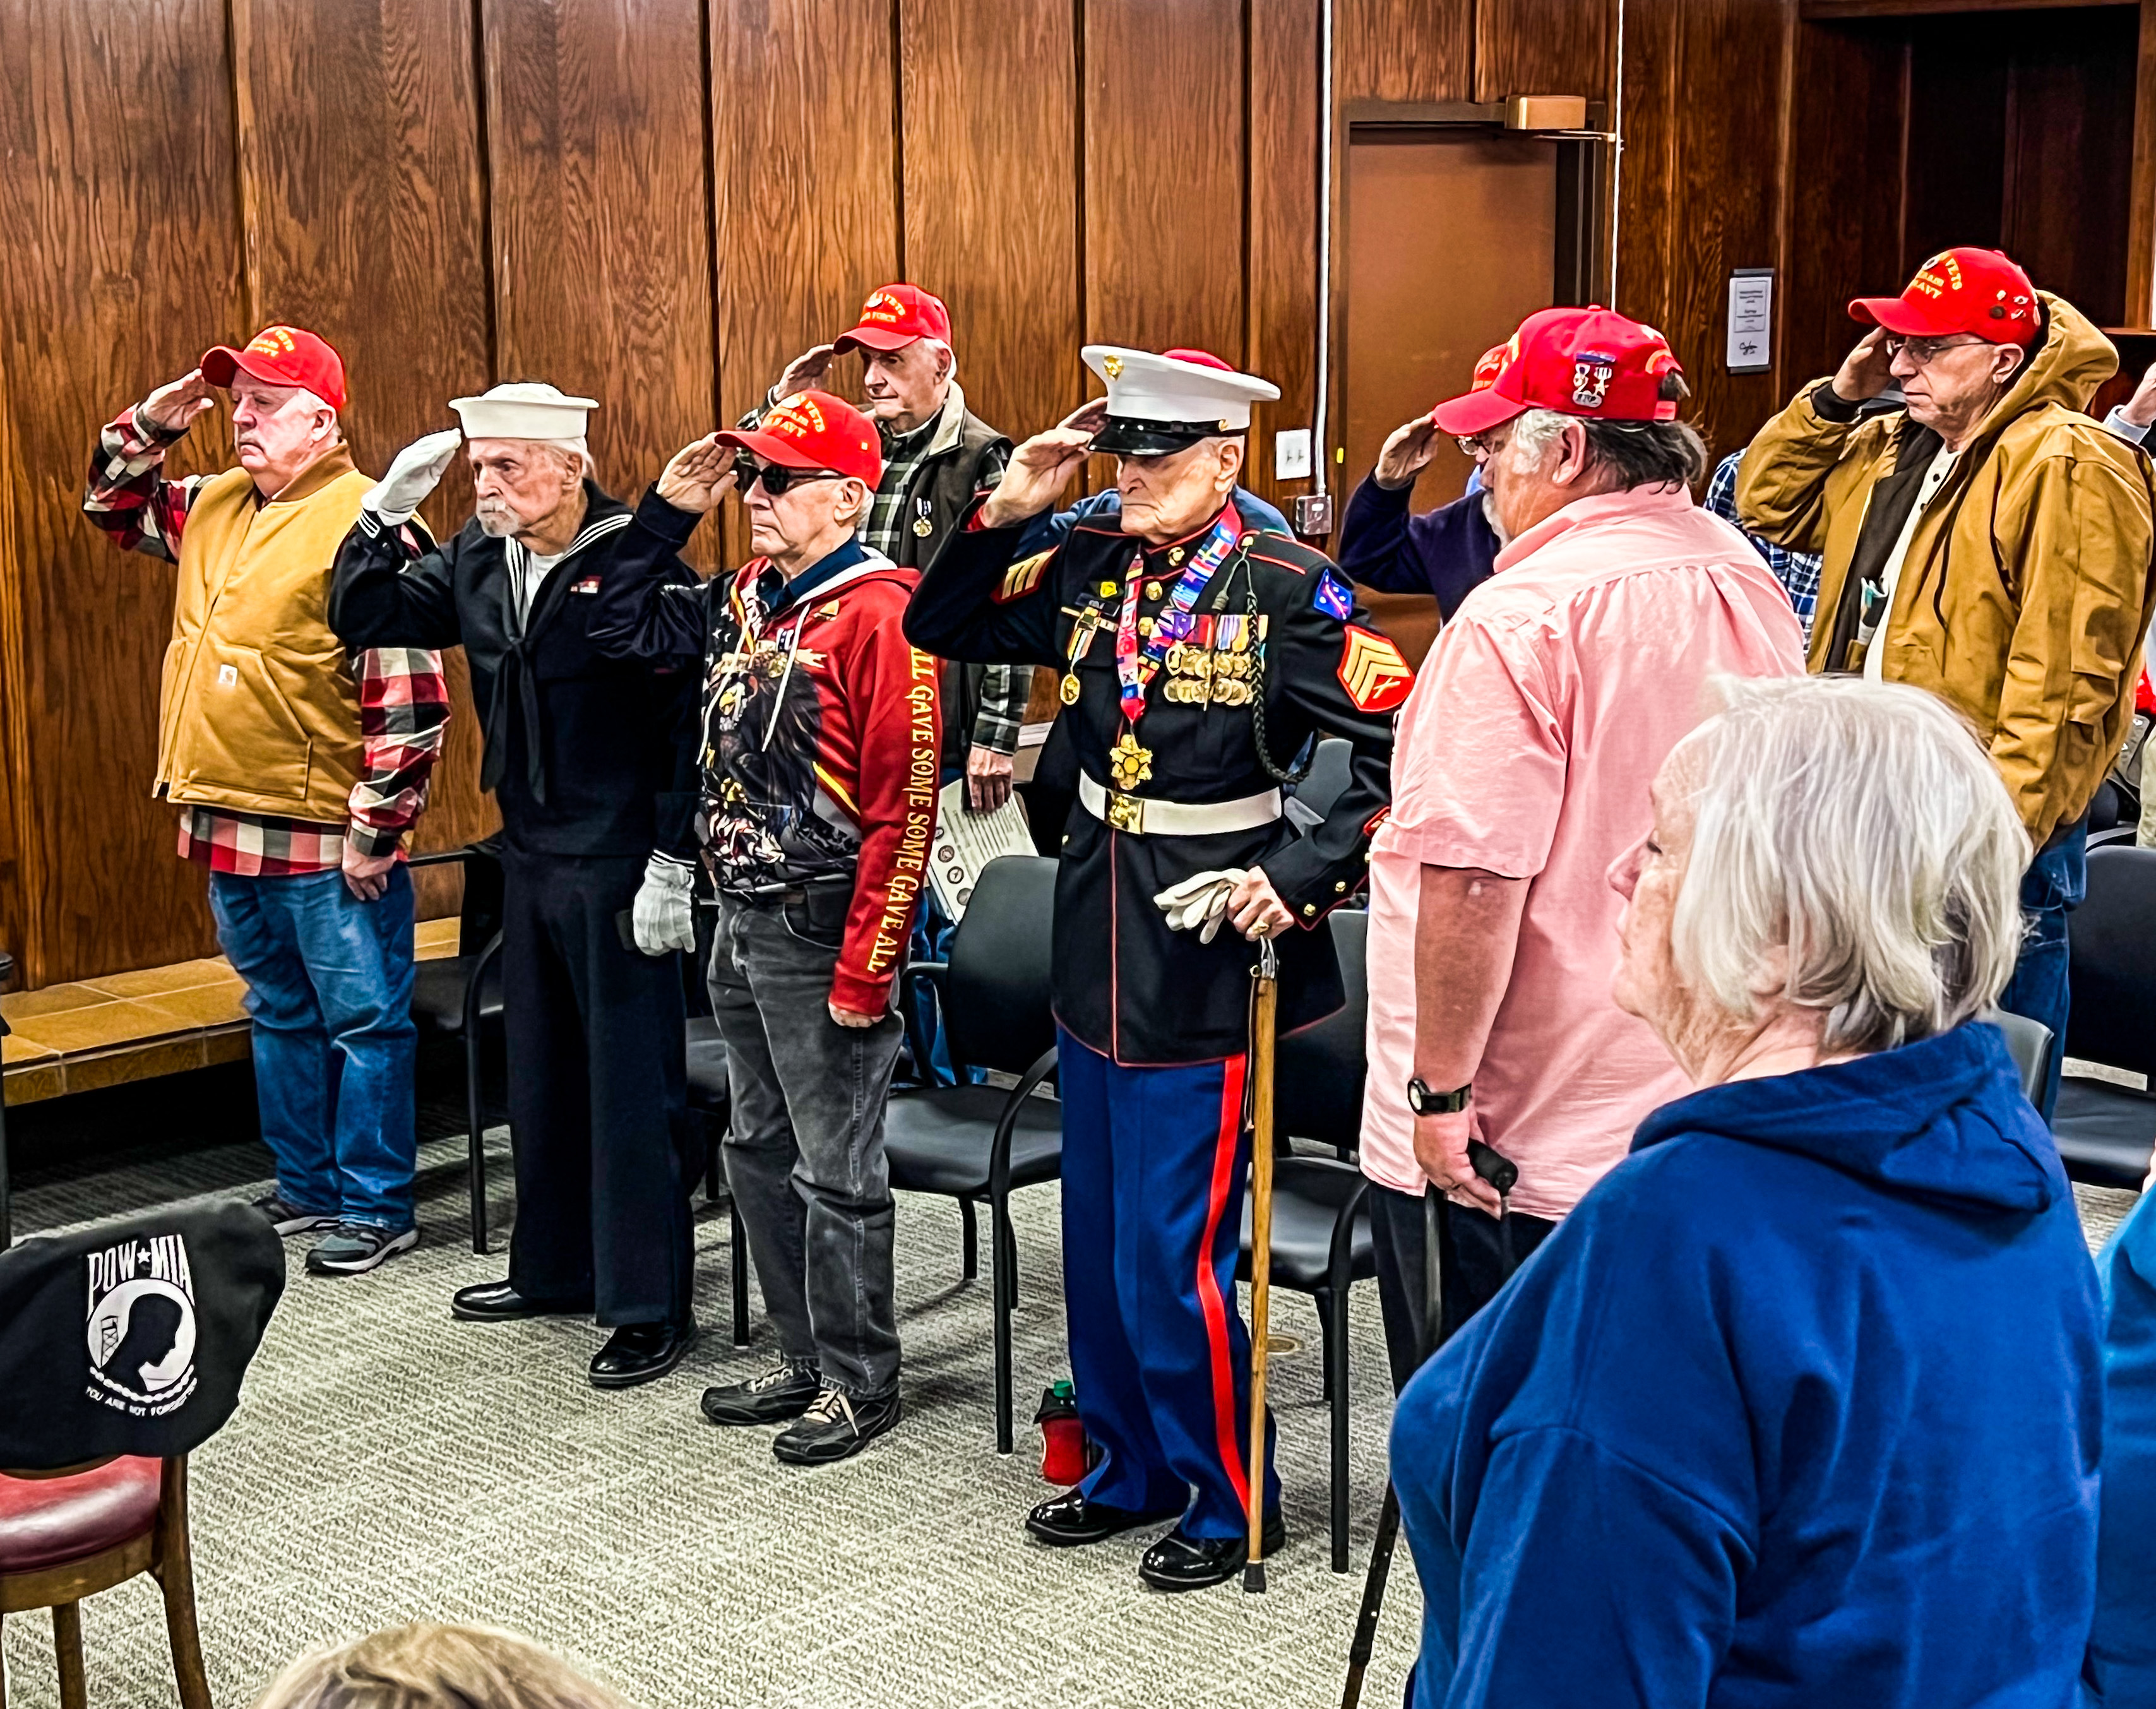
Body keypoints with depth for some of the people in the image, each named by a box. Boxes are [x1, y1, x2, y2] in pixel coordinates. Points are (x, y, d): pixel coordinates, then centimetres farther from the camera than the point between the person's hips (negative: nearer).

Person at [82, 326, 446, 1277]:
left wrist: (375, 827, -17)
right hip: (230, 823, 9)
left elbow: (411, 699, -18)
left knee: (363, 1020, 3)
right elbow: (116, 509, 30)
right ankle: (307, 1188, 32)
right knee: (281, 1017, 19)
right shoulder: (214, 509, 10)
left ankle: (376, 1208, 12)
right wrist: (151, 426, 10)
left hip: (328, 839, -8)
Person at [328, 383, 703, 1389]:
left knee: (632, 1084, -1)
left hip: (618, 865, -8)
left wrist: (672, 862, -18)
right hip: (528, 855, 8)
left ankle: (650, 1306, 9)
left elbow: (688, 718, -17)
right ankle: (554, 1268, 34)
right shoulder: (477, 558, 5)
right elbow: (362, 617, 10)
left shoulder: (638, 560, -16)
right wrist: (387, 511, -4)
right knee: (539, 1069, 18)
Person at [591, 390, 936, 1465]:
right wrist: (666, 514, 9)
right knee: (760, 1152, 17)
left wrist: (866, 970, -20)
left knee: (835, 1168, 1)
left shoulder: (876, 612, -16)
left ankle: (860, 1383, 16)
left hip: (819, 931, -9)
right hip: (741, 923, 9)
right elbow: (625, 627, 23)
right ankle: (805, 1360, 30)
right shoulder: (746, 599, 9)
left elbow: (904, 805, -19)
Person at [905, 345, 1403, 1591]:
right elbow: (941, 628, 13)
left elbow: (1410, 748, -15)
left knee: (1173, 1259, -2)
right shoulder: (1088, 569, 4)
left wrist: (1304, 876, -21)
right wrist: (1006, 512, -1)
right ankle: (1133, 1469, 35)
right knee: (1099, 1247, 17)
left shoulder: (1285, 590, -13)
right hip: (1096, 960, 7)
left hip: (1204, 964, -7)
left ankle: (1228, 1500, 18)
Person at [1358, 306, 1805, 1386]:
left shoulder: (1519, 620, -20)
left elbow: (1475, 881, -25)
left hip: (1507, 1133, -8)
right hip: (1691, 1112, 8)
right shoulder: (1751, 589, 7)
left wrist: (1441, 1091, -17)